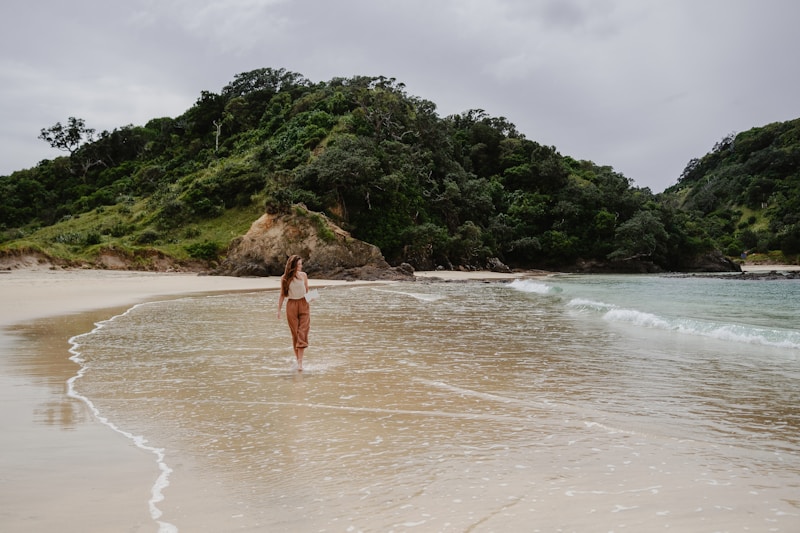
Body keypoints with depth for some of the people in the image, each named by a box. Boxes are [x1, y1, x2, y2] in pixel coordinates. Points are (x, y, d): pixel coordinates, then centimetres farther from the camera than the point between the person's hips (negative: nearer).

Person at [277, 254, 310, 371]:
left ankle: (300, 362, -10)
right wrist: (279, 310, 4)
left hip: (303, 305, 1)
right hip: (291, 306, 0)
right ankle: (297, 358, 16)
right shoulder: (284, 278, 0)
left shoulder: (303, 275, 3)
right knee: (295, 334, 4)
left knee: (302, 335, -7)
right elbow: (282, 295, 7)